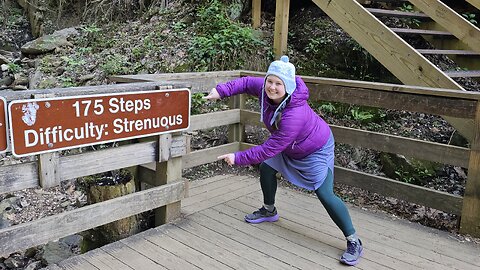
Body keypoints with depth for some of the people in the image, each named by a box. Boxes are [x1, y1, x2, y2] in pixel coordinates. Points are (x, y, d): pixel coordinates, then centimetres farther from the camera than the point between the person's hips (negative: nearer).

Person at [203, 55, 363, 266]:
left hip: (316, 150, -8)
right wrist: (221, 90, -11)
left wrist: (238, 158, -29)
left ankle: (353, 241, -2)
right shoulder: (266, 89, -21)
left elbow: (270, 148, -36)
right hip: (289, 146, 9)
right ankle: (269, 211, 38)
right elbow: (247, 82, 1)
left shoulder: (294, 115, -43)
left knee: (324, 194, -15)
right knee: (266, 167, 15)